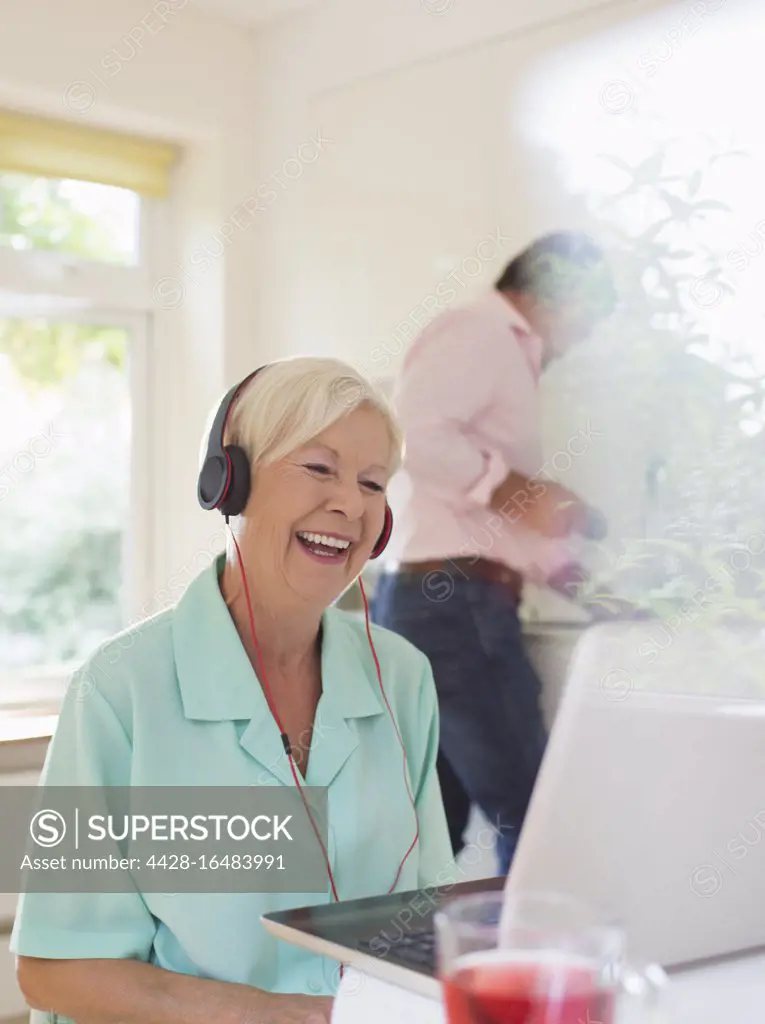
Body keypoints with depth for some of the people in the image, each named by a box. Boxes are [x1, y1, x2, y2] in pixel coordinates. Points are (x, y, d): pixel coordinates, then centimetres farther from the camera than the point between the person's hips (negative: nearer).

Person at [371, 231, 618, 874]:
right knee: (532, 812, -6)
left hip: (429, 602, 10)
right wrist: (513, 487, -15)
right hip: (453, 603, -10)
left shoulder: (502, 354, 26)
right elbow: (413, 430, -23)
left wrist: (573, 576, 21)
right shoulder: (480, 332, -4)